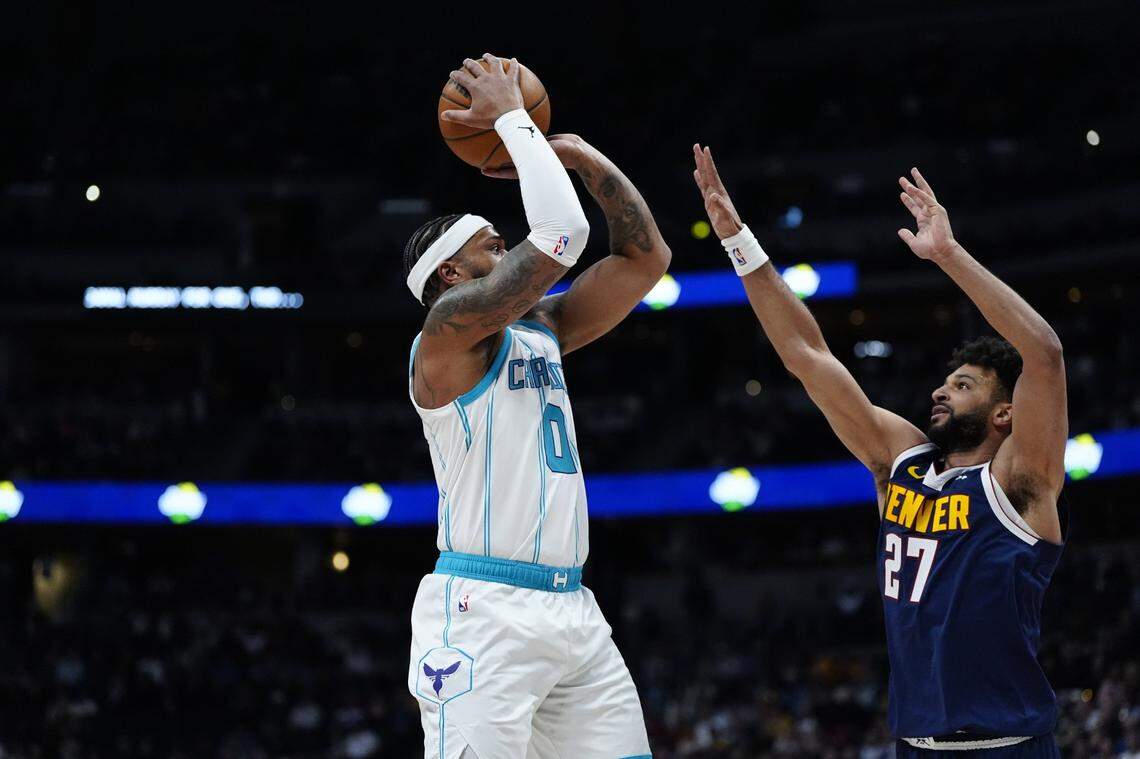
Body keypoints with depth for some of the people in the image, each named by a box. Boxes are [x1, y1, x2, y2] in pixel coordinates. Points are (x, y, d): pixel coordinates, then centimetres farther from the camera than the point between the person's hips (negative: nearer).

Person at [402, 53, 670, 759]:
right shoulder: (450, 327, -6)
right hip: (484, 612, -9)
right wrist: (512, 118, -6)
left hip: (572, 610, 9)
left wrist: (583, 155, 14)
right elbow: (563, 233, -16)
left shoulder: (541, 329, 20)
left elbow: (646, 255, 19)